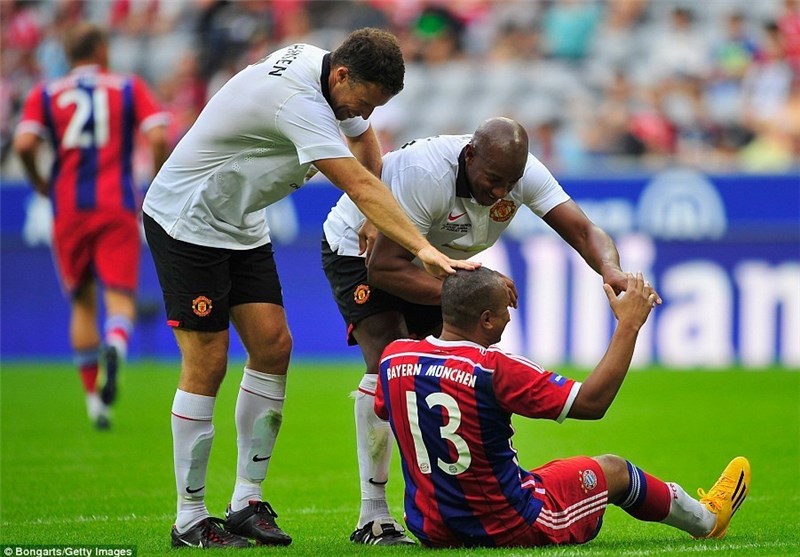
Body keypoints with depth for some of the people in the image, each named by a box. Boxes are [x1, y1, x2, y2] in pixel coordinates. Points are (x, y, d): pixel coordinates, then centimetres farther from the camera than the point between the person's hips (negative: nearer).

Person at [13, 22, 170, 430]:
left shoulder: (44, 95, 9)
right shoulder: (129, 88, 8)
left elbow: (24, 144, -7)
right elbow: (159, 138, -6)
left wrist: (39, 183, 10)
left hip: (68, 209, 2)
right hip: (117, 208, -2)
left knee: (82, 302, 13)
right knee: (120, 296, -4)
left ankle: (93, 396, 10)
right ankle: (115, 347, -38)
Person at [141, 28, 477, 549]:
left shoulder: (330, 70, -3)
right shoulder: (299, 100, -32)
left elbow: (364, 139, 15)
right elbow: (360, 185, -37)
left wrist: (378, 223, 6)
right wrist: (424, 249, -41)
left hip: (241, 223, 9)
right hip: (186, 220, -9)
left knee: (273, 347, 0)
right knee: (207, 364, -9)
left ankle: (247, 502, 6)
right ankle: (190, 520, -1)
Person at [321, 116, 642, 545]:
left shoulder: (523, 172, -21)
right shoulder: (424, 172, -39)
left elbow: (583, 230, -24)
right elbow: (383, 268, -39)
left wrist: (610, 269, -47)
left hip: (430, 260, 7)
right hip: (360, 250, -7)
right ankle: (372, 518, -22)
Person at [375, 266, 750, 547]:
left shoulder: (393, 357, -9)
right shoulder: (492, 369, -26)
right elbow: (592, 401, -19)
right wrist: (628, 325, -11)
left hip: (431, 531, 5)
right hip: (509, 528, -5)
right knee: (612, 470, 20)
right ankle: (706, 519, 47)